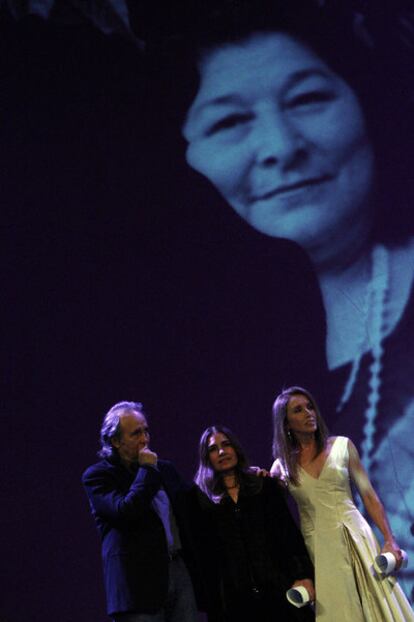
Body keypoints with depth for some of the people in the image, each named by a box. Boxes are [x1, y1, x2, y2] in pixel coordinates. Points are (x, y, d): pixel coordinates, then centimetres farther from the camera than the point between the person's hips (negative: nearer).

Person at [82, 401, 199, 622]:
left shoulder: (165, 469, 18)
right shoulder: (97, 476, -1)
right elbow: (124, 512, -17)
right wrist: (147, 470, -8)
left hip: (181, 572, 5)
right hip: (139, 583, -5)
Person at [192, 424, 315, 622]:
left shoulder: (266, 486, 11)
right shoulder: (202, 499, 6)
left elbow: (290, 533, 6)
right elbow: (205, 557, 4)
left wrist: (303, 576, -5)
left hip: (278, 590, 1)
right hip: (234, 602, -1)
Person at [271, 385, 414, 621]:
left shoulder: (342, 446, 3)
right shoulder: (283, 465, 5)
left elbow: (369, 496, 3)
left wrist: (390, 539, -5)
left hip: (355, 538, 0)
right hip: (317, 549, 0)